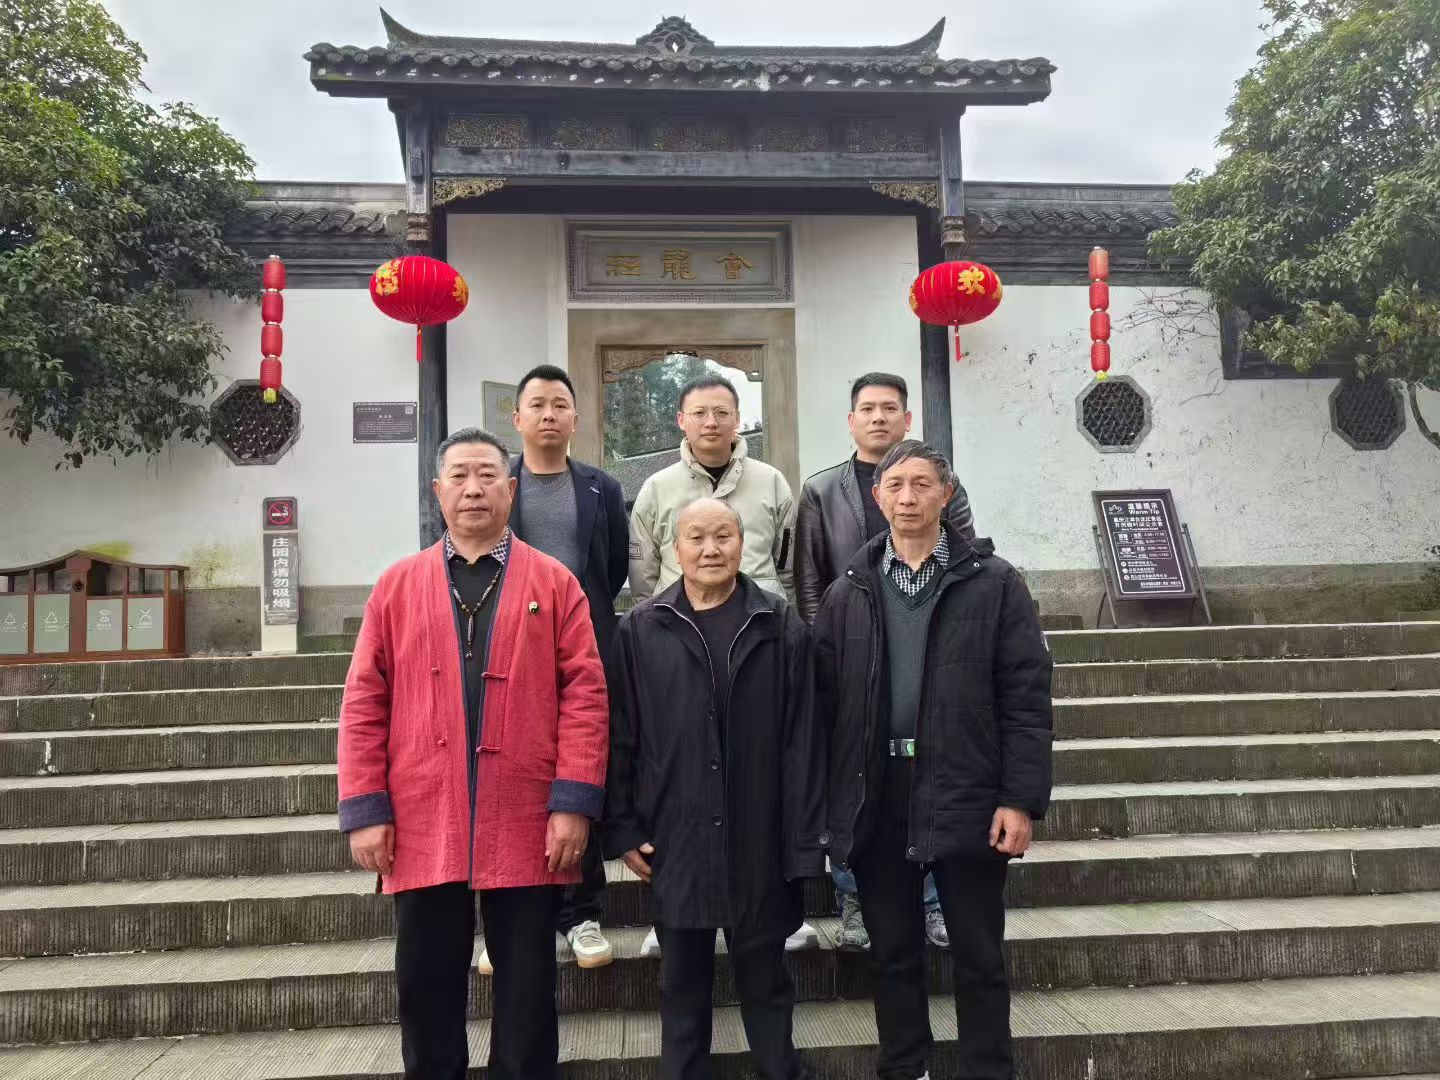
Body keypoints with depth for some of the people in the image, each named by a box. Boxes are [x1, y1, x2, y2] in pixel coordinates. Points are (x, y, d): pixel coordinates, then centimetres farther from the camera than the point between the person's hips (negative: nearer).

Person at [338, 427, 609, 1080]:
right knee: (426, 989, 11)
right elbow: (364, 703, 5)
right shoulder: (397, 587, 8)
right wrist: (365, 810, -2)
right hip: (421, 828, 2)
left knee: (527, 992, 10)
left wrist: (575, 803, -10)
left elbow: (584, 694, -2)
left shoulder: (553, 583, 4)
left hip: (527, 827, -1)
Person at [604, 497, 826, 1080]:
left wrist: (804, 841, -6)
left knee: (766, 980, 13)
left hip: (758, 843, -1)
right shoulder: (640, 631, 2)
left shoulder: (781, 627, -1)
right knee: (682, 986, 14)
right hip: (674, 841, 1)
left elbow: (802, 741, -3)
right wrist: (622, 829, -1)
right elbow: (620, 738, 3)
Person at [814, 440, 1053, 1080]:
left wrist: (1020, 799, -11)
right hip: (876, 801, 3)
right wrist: (830, 800, -1)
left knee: (979, 957, 9)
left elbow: (1026, 700, -4)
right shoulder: (848, 594, 7)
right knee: (893, 954, 14)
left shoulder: (994, 583, -1)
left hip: (966, 798, -2)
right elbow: (823, 702, 5)